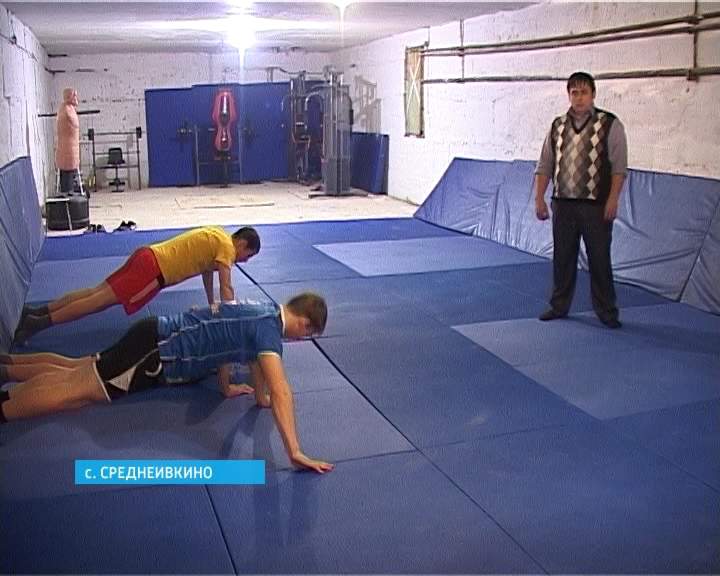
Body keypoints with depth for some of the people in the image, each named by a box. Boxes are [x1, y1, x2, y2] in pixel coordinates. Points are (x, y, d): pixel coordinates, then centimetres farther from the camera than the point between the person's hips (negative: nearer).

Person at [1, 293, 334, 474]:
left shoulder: (265, 310, 8)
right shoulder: (269, 329, -21)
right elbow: (280, 391, -32)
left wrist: (226, 386, 28)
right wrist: (294, 453, -33)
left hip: (157, 337, 9)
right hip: (156, 353, -9)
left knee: (74, 369, 19)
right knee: (72, 390, -9)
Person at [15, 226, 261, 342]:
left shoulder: (216, 236, 21)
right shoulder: (227, 246, -8)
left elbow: (207, 269, 32)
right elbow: (226, 289, -13)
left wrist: (213, 307, 34)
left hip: (148, 256, 9)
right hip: (153, 270, -9)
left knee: (98, 292, 8)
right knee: (100, 300, -11)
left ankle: (36, 313, 7)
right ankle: (40, 321, -14)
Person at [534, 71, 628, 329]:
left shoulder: (610, 125, -2)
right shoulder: (557, 126, 9)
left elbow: (619, 167, -5)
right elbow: (544, 166, 11)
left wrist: (613, 200, -13)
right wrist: (539, 198, 4)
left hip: (596, 206, -3)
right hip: (563, 203, 4)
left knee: (599, 259, 2)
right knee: (562, 257, 11)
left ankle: (606, 311, 14)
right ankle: (559, 306, 25)